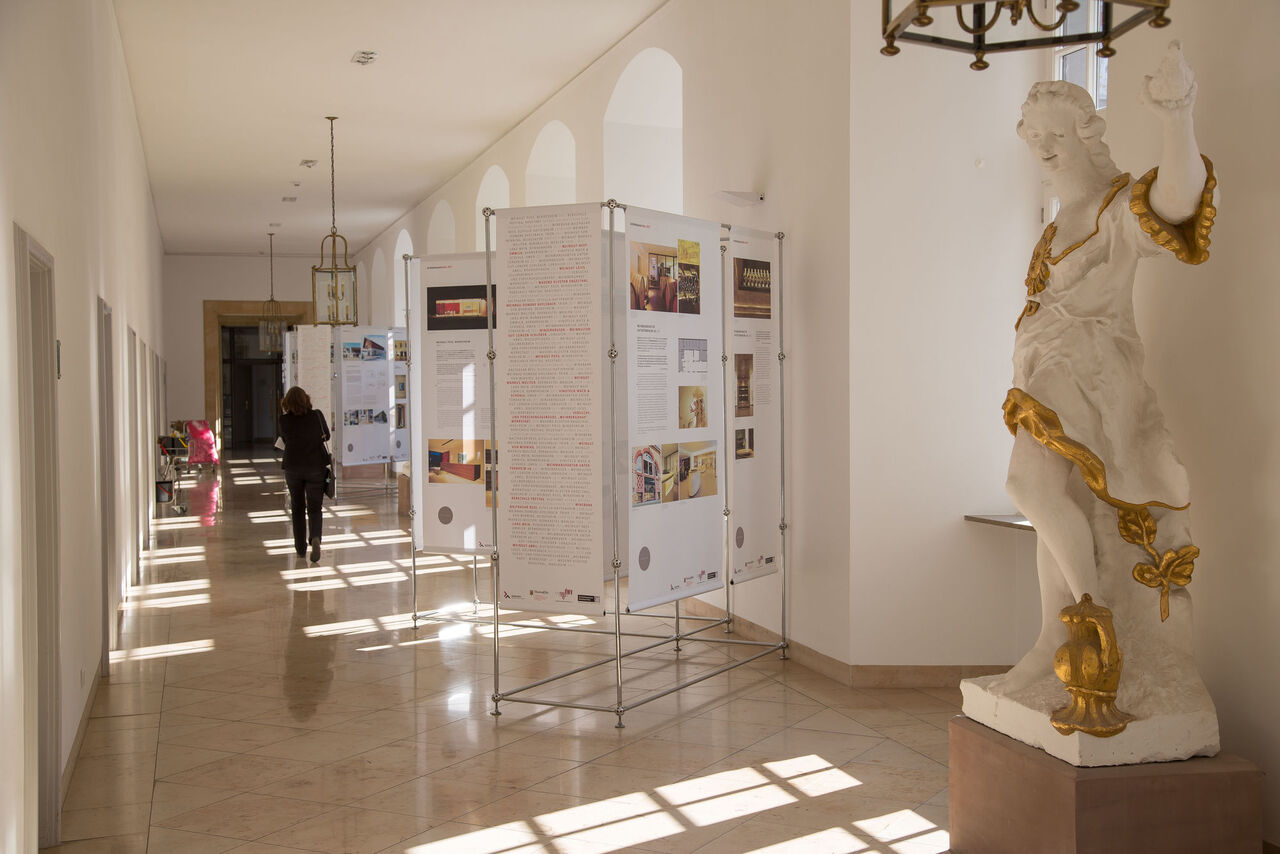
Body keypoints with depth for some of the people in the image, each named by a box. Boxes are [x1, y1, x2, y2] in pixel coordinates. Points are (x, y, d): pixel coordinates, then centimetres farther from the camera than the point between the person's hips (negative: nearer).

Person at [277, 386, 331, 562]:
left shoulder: (284, 420, -6)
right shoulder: (317, 415, -4)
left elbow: (285, 439, 9)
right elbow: (326, 436, 10)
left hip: (293, 467, 1)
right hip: (315, 466, -1)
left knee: (297, 508, 15)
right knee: (314, 508, 4)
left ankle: (301, 548, 19)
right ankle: (315, 537, -23)